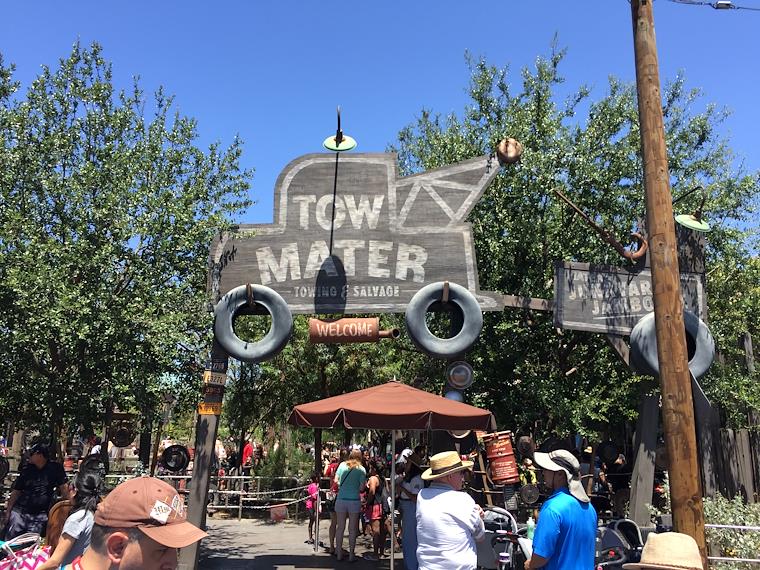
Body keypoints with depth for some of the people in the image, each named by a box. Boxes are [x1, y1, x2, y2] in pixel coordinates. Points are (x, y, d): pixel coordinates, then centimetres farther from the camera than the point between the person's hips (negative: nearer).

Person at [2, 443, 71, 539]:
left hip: (40, 515, -3)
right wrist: (7, 512, 6)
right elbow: (16, 492, 11)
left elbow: (64, 488, -4)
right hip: (19, 511, 3)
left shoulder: (55, 468, -1)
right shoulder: (27, 470, 8)